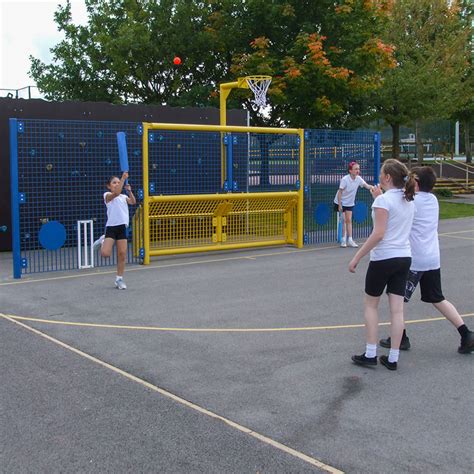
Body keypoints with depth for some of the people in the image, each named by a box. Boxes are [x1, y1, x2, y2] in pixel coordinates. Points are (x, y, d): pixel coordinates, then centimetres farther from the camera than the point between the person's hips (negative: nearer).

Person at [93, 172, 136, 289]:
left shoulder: (124, 197, 14)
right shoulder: (107, 195, -1)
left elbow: (133, 202, -4)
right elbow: (116, 193, -22)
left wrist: (129, 191, -16)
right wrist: (123, 178, -25)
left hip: (122, 227, 4)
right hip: (111, 226, -4)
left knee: (122, 254, 2)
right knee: (105, 253, -17)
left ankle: (119, 279, 14)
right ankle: (102, 241, 19)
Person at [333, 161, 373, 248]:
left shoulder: (358, 179, -8)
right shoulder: (345, 179, -23)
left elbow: (367, 186, -20)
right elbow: (340, 192, -19)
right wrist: (340, 205, -20)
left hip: (350, 203, 5)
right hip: (340, 202, -5)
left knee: (349, 220, 4)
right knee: (343, 220, -4)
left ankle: (350, 240, 5)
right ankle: (343, 240, 5)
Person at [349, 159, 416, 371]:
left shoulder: (384, 200, -14)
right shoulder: (409, 200, 9)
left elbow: (378, 234, -20)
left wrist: (357, 257, -15)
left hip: (383, 258, -6)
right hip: (404, 258, 7)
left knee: (371, 304, 9)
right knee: (397, 309, 6)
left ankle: (370, 354, 10)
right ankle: (393, 358, 11)